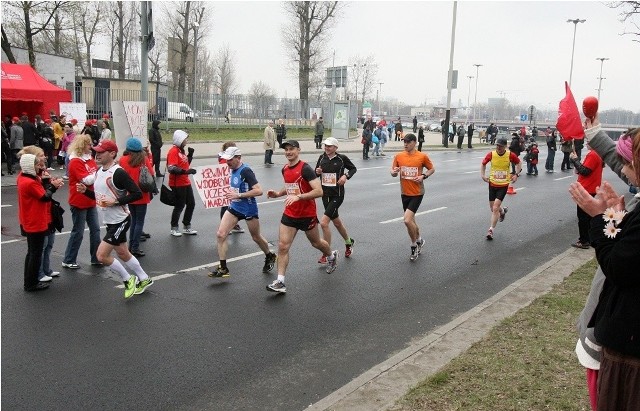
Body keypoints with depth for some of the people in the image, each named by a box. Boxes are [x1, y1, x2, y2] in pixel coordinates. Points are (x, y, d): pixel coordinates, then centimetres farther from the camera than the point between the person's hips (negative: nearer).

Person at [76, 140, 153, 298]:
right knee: (123, 254, 19)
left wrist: (115, 201, -26)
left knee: (102, 255, -10)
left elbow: (137, 193, -23)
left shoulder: (118, 172, -20)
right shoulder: (99, 171, 7)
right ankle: (144, 279, 36)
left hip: (120, 220, -9)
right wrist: (85, 191, 1)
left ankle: (128, 280, 9)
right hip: (110, 221, 9)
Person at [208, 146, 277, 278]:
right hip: (234, 208, 7)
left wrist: (238, 195, -29)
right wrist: (231, 194, 10)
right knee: (220, 234, -7)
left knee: (256, 237, 13)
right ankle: (223, 268, 0)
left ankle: (270, 257, 41)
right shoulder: (233, 170, 4)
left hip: (248, 209, -7)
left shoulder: (245, 171, -21)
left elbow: (259, 191, -28)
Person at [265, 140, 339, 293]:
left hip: (307, 215, -5)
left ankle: (331, 255, 50)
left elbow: (319, 191, -26)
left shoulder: (305, 169, -19)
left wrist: (298, 197, -34)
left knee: (316, 242, 17)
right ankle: (280, 282, -5)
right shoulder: (285, 169, 4)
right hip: (289, 214, 5)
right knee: (283, 246, -6)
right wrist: (278, 193, 4)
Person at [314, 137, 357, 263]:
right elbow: (316, 172, 14)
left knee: (324, 222, -16)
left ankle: (326, 255, -5)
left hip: (337, 195, -6)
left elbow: (353, 168, 7)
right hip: (325, 194, 6)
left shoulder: (342, 158, -8)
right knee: (336, 222, 20)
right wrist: (317, 172, -9)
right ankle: (348, 242, 47)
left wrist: (346, 176, -11)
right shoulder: (322, 158, 2)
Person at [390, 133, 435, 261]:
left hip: (417, 194, -5)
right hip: (405, 193, 5)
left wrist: (424, 176, -12)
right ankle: (419, 241, 40)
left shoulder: (422, 156, -7)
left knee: (407, 220, -17)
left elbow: (432, 169, 7)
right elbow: (393, 173, 9)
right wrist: (394, 172, -15)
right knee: (411, 221, 15)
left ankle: (414, 245, 6)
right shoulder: (399, 156, 2)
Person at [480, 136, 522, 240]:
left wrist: (516, 174, -3)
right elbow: (483, 164, 10)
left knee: (495, 208, -13)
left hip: (503, 185, -3)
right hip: (492, 184, 3)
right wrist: (483, 175, -2)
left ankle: (491, 230, -2)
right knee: (492, 208, 12)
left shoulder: (510, 155, -10)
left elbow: (518, 163, 9)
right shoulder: (491, 154, -8)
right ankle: (503, 211, 48)